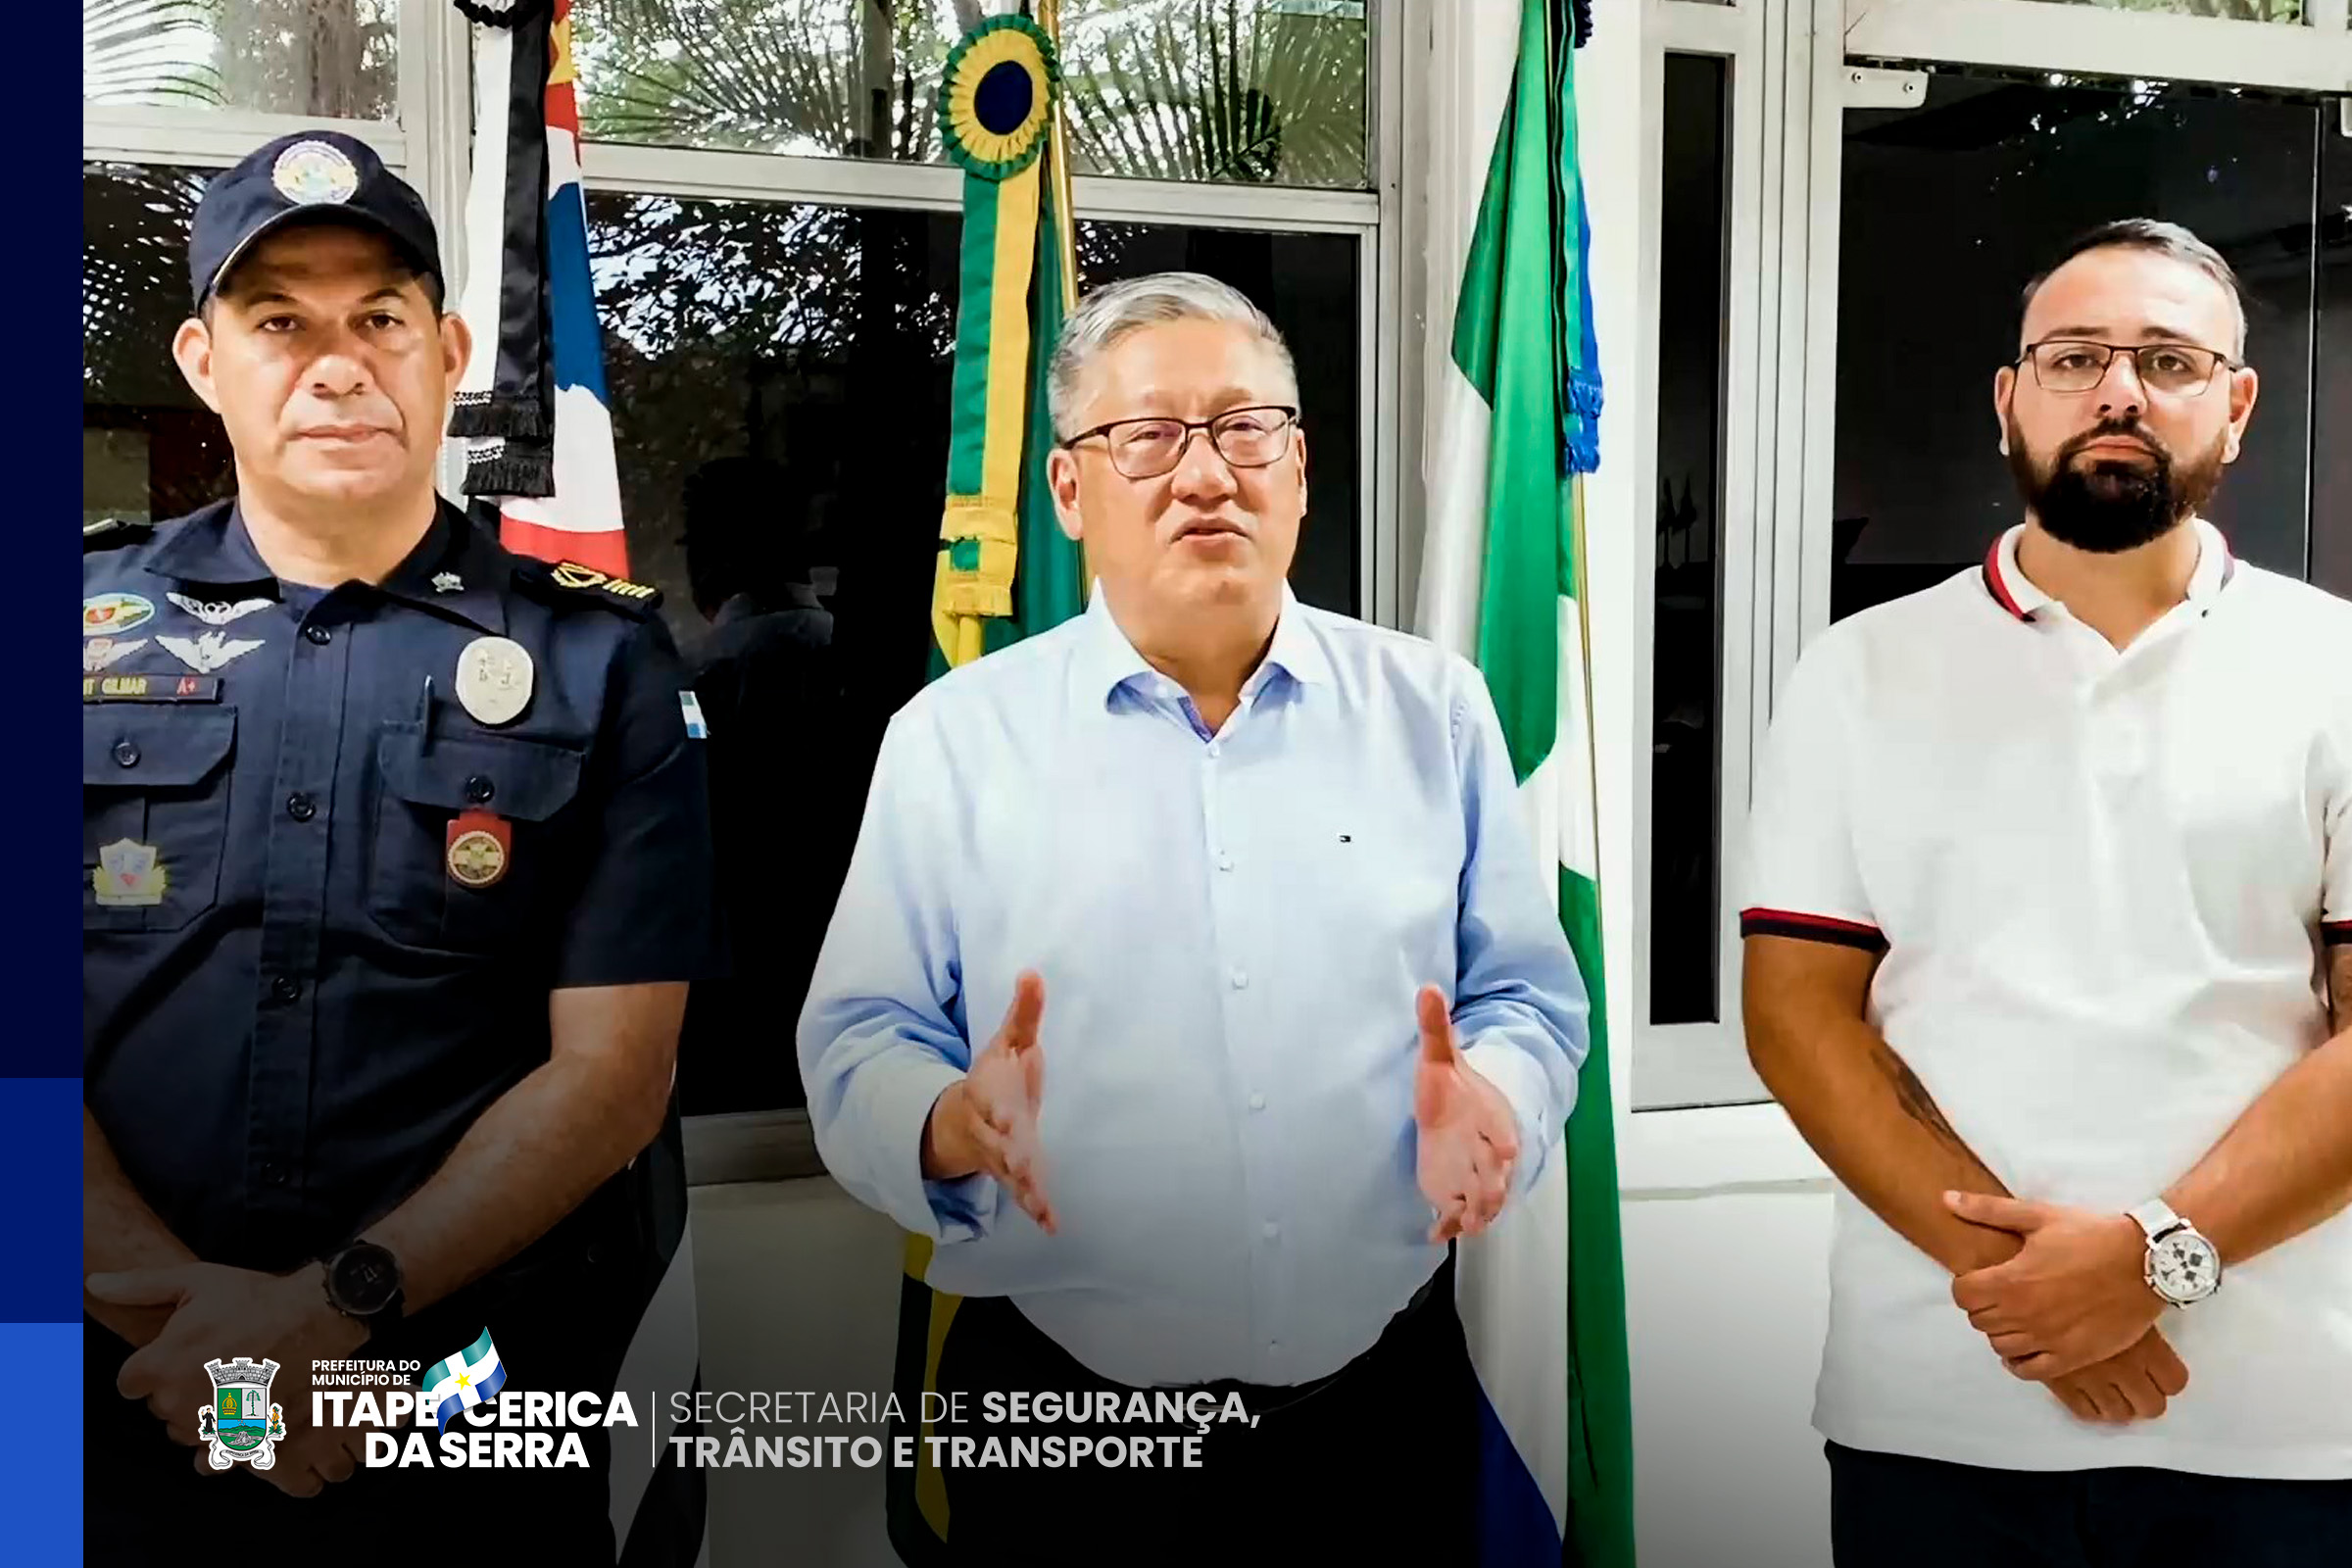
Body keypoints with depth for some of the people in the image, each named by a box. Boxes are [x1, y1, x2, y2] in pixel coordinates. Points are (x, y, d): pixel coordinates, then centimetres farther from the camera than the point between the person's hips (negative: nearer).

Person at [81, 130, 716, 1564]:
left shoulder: (598, 661, -1)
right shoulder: (98, 621, 3)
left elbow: (613, 1069, -8)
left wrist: (335, 1309, -18)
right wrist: (169, 1297, -16)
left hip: (471, 1394, -1)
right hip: (121, 1390, 2)